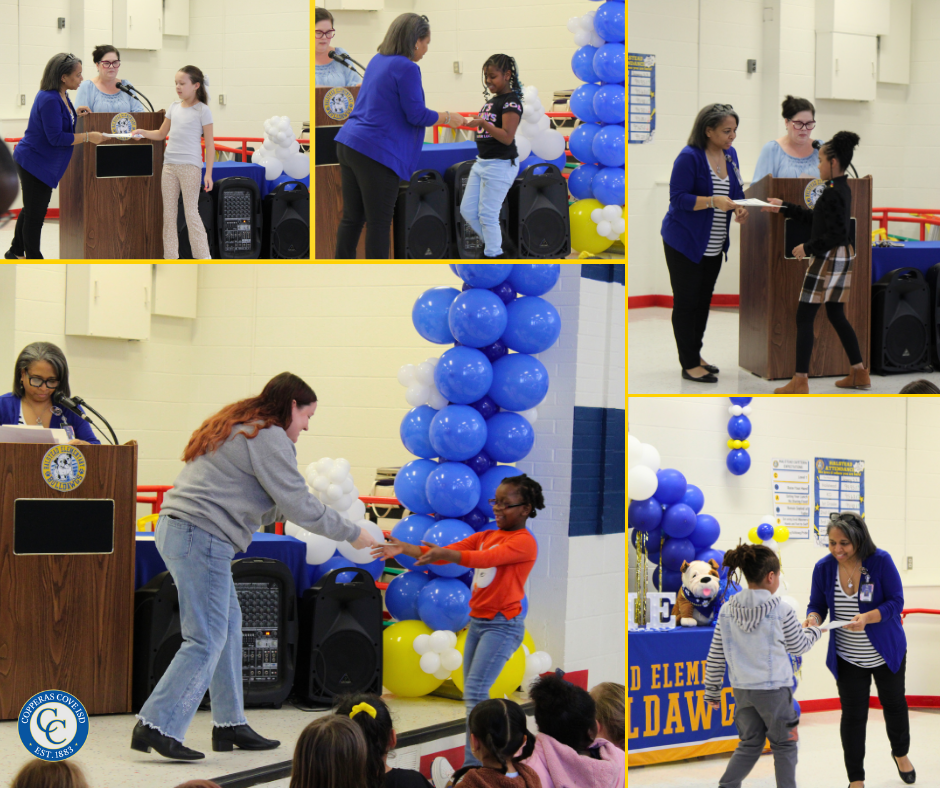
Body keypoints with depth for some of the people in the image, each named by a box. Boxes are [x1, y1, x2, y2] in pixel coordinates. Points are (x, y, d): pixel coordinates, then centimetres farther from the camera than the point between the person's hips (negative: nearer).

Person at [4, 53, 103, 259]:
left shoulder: (60, 96, 4)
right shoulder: (49, 100, -27)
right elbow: (56, 137, -28)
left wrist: (74, 114, 3)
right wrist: (88, 137, -26)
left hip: (44, 163, 11)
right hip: (35, 163, -11)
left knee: (32, 210, 23)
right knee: (35, 214, 1)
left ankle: (16, 252, 38)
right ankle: (33, 259, 12)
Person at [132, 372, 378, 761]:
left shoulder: (235, 427, 23)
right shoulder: (269, 438, -8)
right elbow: (300, 506, -8)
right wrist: (353, 534, 2)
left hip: (174, 527, 10)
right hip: (202, 538, -10)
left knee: (228, 624, 16)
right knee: (206, 640, -8)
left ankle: (229, 725, 18)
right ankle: (157, 726, -12)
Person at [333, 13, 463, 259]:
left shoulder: (378, 61, 14)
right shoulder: (407, 68, -13)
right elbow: (416, 115, -12)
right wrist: (447, 118, 4)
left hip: (348, 144, 8)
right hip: (376, 153, -8)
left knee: (351, 218, 12)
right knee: (379, 223, 0)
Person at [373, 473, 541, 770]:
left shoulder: (525, 542, -11)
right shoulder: (485, 536, 12)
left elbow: (485, 558, -26)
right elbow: (450, 551, 3)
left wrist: (443, 554, -37)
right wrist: (405, 549, -10)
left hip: (503, 624, -8)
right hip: (478, 621, 8)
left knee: (475, 691, -15)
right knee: (474, 694, 9)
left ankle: (474, 765, -14)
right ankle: (474, 764, 14)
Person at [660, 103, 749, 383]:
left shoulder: (730, 154, 6)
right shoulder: (690, 157, -18)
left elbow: (735, 190, 15)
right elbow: (678, 199, -20)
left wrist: (739, 208, -7)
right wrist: (713, 201, -30)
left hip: (714, 245, 8)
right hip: (685, 243, -7)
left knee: (703, 301, 14)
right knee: (686, 302, -1)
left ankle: (695, 356, 24)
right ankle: (689, 365, 2)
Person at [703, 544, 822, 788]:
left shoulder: (727, 610, -3)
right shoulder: (782, 611, -14)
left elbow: (715, 656, 2)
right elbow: (798, 646, 2)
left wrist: (712, 690, 12)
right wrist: (815, 631, 23)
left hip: (742, 690, 4)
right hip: (774, 688, -4)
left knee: (750, 743, 18)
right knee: (784, 745, 12)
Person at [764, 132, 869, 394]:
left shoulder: (832, 193, -19)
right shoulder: (842, 189, 12)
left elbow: (836, 234, -24)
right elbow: (814, 217, 23)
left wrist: (808, 248, -15)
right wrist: (783, 207, 26)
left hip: (828, 258, -10)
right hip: (844, 257, 10)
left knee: (804, 316, -6)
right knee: (836, 315, 18)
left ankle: (800, 380, -9)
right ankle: (859, 373, 21)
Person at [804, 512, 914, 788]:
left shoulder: (880, 561, -19)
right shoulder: (824, 567, -11)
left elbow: (895, 602, -19)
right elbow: (817, 605, -1)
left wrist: (867, 618, -36)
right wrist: (813, 618, -25)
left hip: (886, 653, -1)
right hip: (848, 658, 1)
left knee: (894, 704, 20)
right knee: (853, 715, 0)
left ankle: (900, 753, 48)